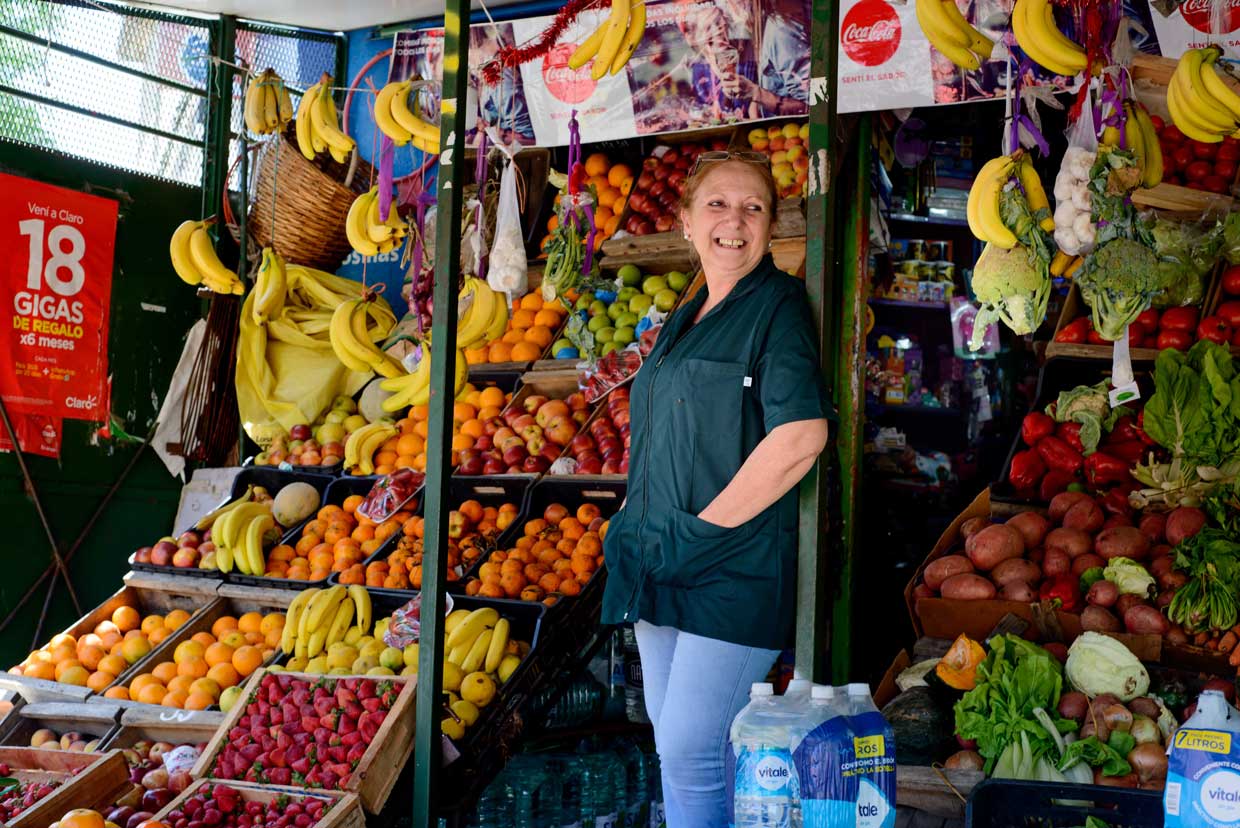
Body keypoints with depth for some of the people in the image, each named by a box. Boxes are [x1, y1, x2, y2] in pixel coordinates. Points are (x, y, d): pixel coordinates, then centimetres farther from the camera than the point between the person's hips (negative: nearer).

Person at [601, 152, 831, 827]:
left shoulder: (778, 304, -7)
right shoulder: (683, 322, 17)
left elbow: (801, 436, -20)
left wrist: (702, 529, -16)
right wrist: (634, 526, 10)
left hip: (734, 571, -8)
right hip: (659, 569, 8)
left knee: (691, 752, -8)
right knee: (673, 747, 14)